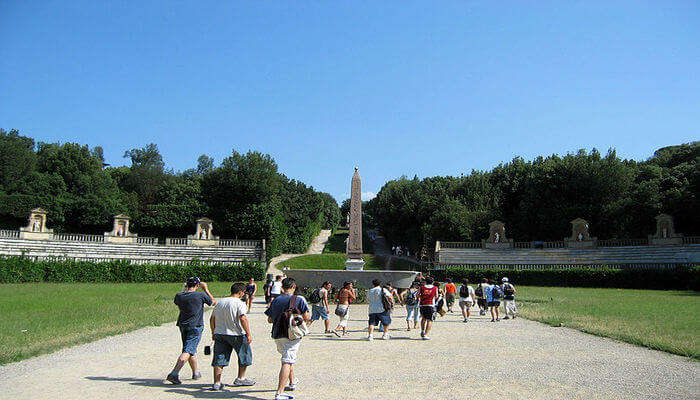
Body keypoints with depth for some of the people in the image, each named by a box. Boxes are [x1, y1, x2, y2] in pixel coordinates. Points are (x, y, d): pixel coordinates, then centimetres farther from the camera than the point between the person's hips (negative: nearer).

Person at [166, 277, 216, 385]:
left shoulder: (179, 296, 1)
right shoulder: (201, 295, -10)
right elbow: (214, 302, 8)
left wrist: (185, 288, 28)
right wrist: (206, 289, 15)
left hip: (183, 326, 6)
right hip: (195, 327, -6)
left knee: (190, 350, 19)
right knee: (187, 351, -9)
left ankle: (196, 372, 31)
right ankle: (174, 374, -21)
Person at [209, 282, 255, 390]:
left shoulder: (219, 302, 9)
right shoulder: (239, 303, -11)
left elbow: (212, 319, 14)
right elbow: (243, 319, -22)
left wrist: (213, 332, 24)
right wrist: (248, 334, -19)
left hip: (219, 334, 5)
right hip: (236, 334, -5)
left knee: (219, 358, 8)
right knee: (244, 355, 14)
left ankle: (216, 383, 3)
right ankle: (240, 379, 23)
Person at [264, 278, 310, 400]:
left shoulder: (275, 300, 4)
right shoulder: (299, 299, -7)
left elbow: (270, 320, 9)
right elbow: (306, 317, -10)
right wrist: (308, 319, 12)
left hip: (277, 335, 5)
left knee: (288, 360, 26)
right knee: (287, 362, -7)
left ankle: (292, 382, 42)